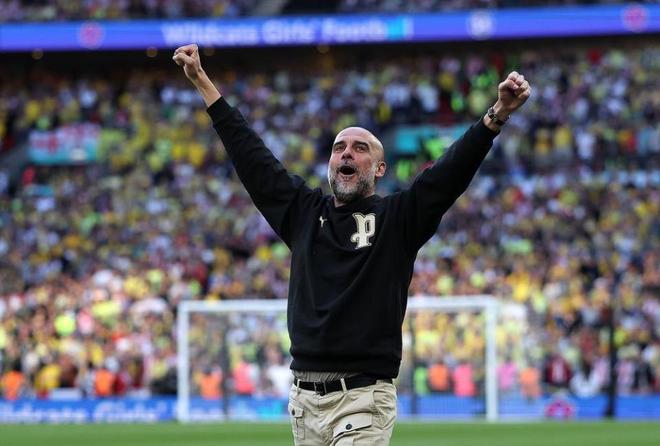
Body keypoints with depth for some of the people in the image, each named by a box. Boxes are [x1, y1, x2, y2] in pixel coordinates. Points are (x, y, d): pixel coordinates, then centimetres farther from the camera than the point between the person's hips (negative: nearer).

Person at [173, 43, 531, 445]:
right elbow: (251, 154, 18)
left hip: (364, 399, -5)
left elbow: (453, 171, -10)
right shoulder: (304, 212, 15)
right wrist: (201, 80, 19)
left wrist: (497, 115, -26)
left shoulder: (398, 217, 4)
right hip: (304, 398, 5)